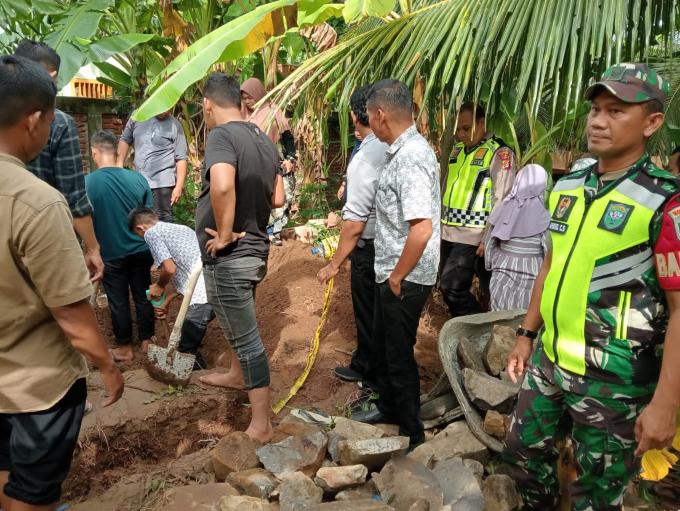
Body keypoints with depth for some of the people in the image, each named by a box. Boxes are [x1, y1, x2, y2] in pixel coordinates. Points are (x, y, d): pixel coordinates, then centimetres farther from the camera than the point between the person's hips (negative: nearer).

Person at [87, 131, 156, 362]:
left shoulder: (87, 183, -15)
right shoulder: (137, 179, -7)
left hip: (111, 254, -2)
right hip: (141, 250, 3)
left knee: (119, 302, 11)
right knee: (143, 296, 16)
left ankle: (125, 348, 24)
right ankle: (147, 341, 29)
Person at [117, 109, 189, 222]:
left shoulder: (174, 125, -5)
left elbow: (181, 159, -8)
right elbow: (125, 140, 16)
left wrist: (179, 186, -14)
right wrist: (119, 166, 8)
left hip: (162, 183, -5)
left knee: (162, 221, -5)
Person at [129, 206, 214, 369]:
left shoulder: (151, 233, 4)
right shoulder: (181, 227, 28)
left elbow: (170, 268, -9)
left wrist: (159, 286, 13)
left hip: (204, 292, -9)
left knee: (186, 350, 6)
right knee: (191, 338, 26)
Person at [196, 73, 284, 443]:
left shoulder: (222, 135, -19)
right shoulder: (263, 139, 6)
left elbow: (222, 185, -37)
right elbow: (277, 198, 8)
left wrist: (224, 234, -25)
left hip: (229, 257, -9)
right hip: (255, 248, 9)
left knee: (247, 338, 1)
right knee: (239, 321, 29)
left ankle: (261, 426, 14)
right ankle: (237, 376, 53)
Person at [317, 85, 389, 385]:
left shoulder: (363, 160, -24)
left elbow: (355, 223, -24)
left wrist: (335, 263, -14)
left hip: (371, 247, -7)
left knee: (368, 312, 13)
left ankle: (366, 370, 34)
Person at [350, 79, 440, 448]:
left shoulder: (409, 158, -24)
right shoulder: (406, 149, 8)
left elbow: (422, 228, -32)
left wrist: (398, 276, -20)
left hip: (406, 278, -10)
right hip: (392, 272, 10)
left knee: (399, 354, 6)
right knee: (383, 345, 24)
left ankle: (412, 434, 26)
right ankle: (389, 408, 45)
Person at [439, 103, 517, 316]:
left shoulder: (499, 153, -10)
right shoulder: (457, 150, 14)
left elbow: (502, 200, -15)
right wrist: (440, 224, 17)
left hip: (473, 236, -8)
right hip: (449, 233, 8)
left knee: (451, 287, -13)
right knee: (454, 288, 12)